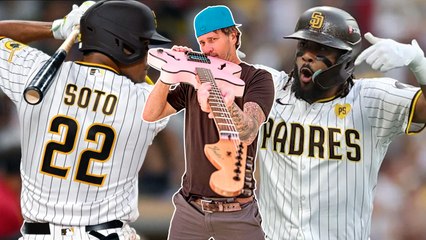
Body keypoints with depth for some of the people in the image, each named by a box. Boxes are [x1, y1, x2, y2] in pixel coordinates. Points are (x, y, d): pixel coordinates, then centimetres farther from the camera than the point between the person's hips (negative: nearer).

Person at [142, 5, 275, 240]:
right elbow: (150, 115, 3)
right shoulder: (194, 80, 10)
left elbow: (248, 134, -22)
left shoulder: (258, 79, -5)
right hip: (189, 206, 4)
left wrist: (228, 107, -44)